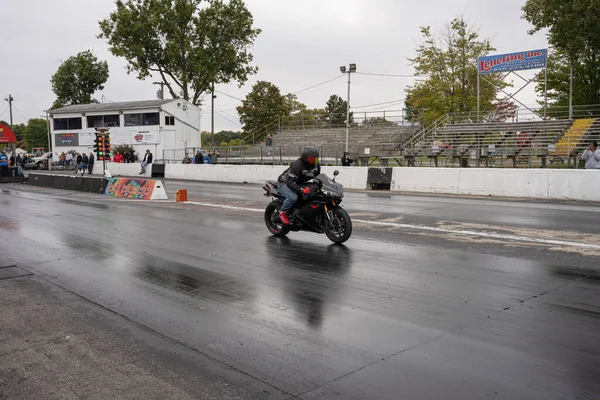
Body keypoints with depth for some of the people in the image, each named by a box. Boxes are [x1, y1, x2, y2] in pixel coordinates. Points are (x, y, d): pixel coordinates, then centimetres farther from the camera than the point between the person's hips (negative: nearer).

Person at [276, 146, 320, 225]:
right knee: (293, 197, -37)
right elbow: (290, 182, -36)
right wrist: (302, 190, -49)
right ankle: (282, 212, -12)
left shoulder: (316, 165, -7)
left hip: (299, 184, 8)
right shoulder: (297, 165, -32)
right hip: (284, 183, -8)